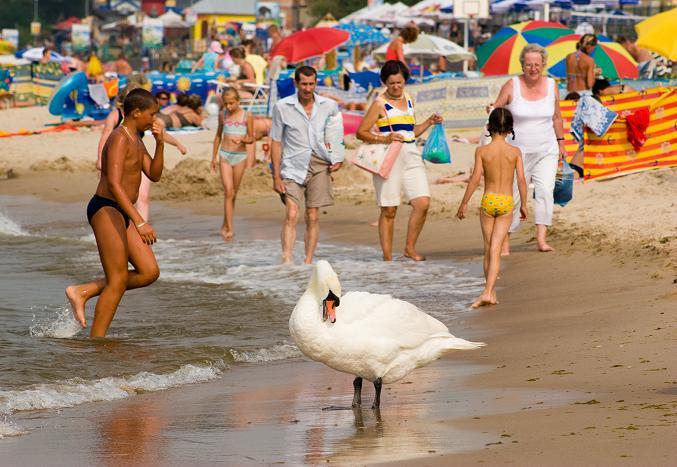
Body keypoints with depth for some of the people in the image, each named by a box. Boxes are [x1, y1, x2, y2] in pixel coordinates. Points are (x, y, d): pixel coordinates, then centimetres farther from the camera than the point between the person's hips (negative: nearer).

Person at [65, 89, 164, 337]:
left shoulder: (136, 140, 17)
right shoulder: (119, 139, -16)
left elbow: (154, 175, 17)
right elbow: (114, 184, -26)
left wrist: (160, 143, 2)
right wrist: (139, 222, -32)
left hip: (121, 214, 10)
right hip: (105, 209, -10)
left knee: (149, 272, 3)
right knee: (118, 282, -8)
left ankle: (83, 292, 8)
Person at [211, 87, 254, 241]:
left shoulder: (247, 116, -3)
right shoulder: (223, 115, 4)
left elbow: (251, 138, 2)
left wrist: (242, 139, -20)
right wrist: (214, 156, 16)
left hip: (240, 156, 0)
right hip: (225, 155, 0)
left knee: (233, 193, 8)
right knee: (228, 191, -11)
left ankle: (225, 226, 24)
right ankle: (229, 229, -14)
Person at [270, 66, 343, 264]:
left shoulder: (329, 106, 5)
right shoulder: (282, 107, 0)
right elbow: (276, 143, 3)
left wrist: (338, 159, 3)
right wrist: (276, 176, 0)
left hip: (319, 166, 2)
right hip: (293, 165, -2)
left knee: (313, 217, 2)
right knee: (291, 214, -15)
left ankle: (308, 262, 9)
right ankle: (287, 260, -22)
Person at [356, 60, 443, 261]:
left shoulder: (409, 101, 16)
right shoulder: (380, 104, -3)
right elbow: (361, 132, -6)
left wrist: (429, 122, 14)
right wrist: (384, 139, -19)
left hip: (411, 156, 5)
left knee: (423, 203, -8)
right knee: (389, 210, -2)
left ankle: (410, 248, 7)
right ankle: (387, 256, 6)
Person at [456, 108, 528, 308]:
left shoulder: (482, 151, -5)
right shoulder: (515, 152, -3)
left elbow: (475, 179, -7)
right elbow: (521, 180, -3)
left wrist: (464, 204, 1)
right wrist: (523, 204, 10)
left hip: (488, 201, 0)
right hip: (507, 202, 0)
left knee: (488, 249, 14)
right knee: (496, 249, -3)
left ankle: (491, 293, 22)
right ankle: (488, 292, -16)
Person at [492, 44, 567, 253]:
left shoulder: (551, 86, 1)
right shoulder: (512, 85, -8)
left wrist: (560, 143, 18)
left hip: (546, 151, 2)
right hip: (518, 151, -2)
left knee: (545, 190, -14)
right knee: (512, 195, -2)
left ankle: (541, 239, -16)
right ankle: (505, 242, 7)